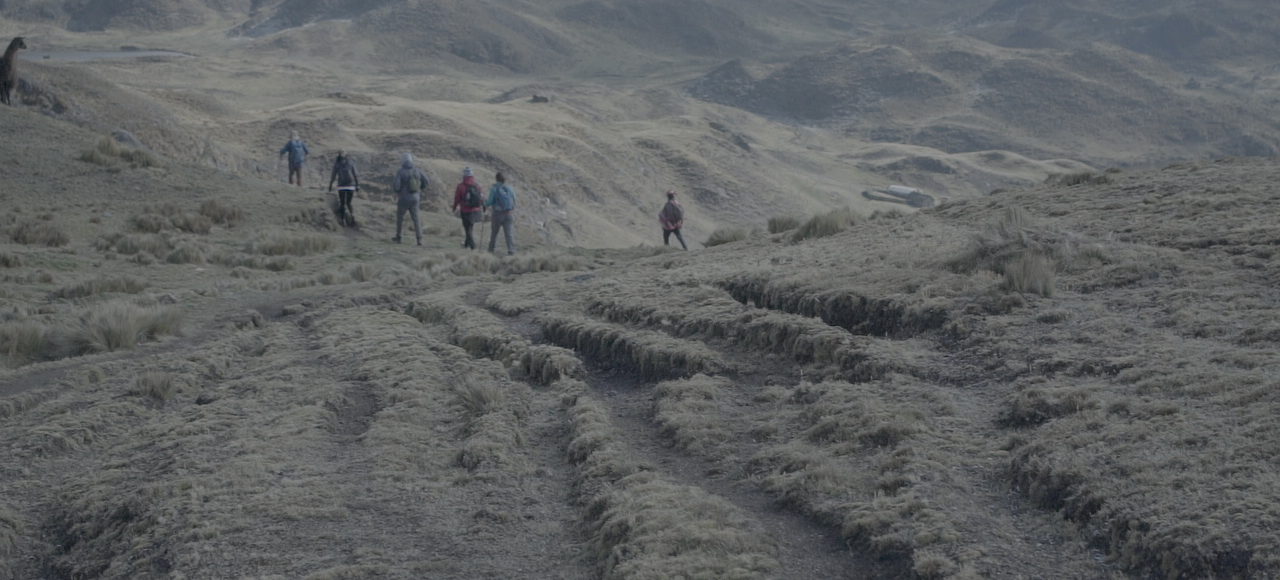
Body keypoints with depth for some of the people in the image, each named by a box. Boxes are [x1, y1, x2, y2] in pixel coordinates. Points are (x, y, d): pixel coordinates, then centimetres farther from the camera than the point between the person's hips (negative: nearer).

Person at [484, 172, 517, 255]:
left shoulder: (494, 189, -10)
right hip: (509, 213, 2)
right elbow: (514, 200, 6)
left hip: (498, 214, -2)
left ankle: (491, 249, 26)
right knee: (509, 233, 1)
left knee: (494, 232, 16)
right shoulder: (509, 188, 0)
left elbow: (490, 201, -11)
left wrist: (485, 203, 11)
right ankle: (511, 250, -11)